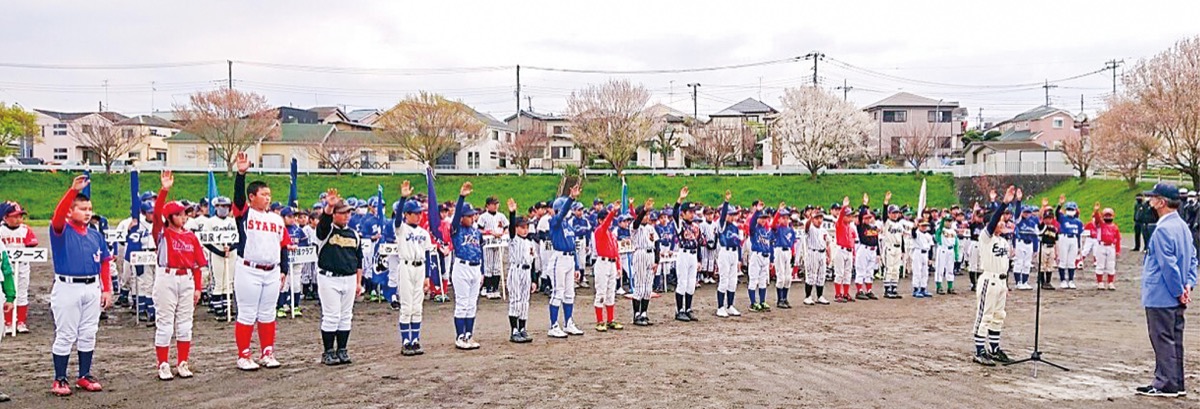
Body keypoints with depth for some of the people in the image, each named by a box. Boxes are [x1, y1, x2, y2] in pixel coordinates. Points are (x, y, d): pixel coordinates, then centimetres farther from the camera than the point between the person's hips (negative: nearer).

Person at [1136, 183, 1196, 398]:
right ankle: (1176, 384, 21)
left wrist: (1178, 291, -13)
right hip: (1176, 299, 10)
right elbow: (1193, 258, 14)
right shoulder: (1183, 226, 12)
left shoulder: (1163, 229, -19)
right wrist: (1188, 285, 6)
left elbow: (1168, 265, -21)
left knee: (1163, 340, -3)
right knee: (1174, 340, 14)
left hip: (1161, 297, -10)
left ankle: (1165, 384, 2)